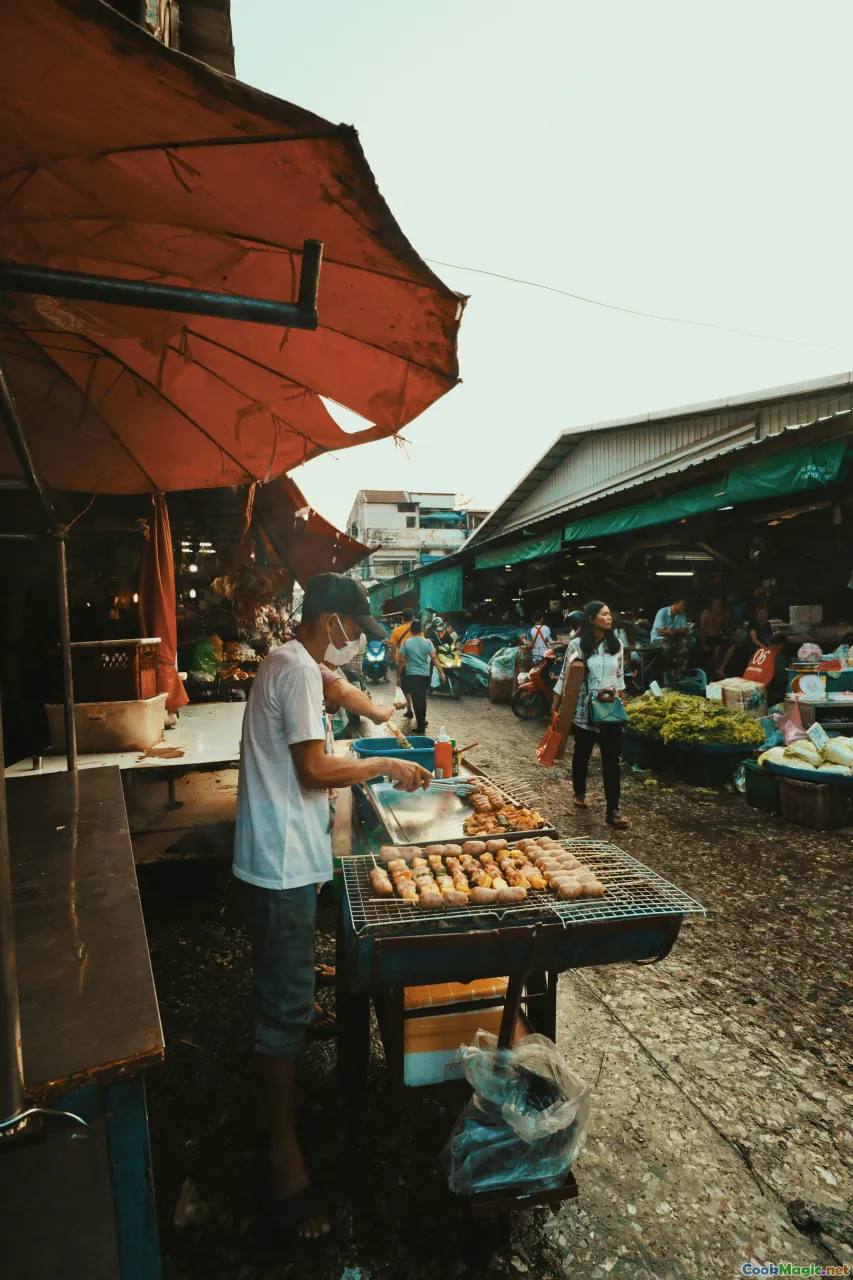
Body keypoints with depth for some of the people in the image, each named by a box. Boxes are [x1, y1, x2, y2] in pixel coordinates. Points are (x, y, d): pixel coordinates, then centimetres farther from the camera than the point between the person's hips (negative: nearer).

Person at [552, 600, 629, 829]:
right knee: (582, 754, 14)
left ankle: (613, 810, 1)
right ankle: (580, 794, 36)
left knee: (612, 759, -2)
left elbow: (620, 676, 12)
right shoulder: (577, 645, -7)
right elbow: (565, 677, -2)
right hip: (584, 710, -2)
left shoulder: (616, 644, 4)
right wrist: (556, 705, -2)